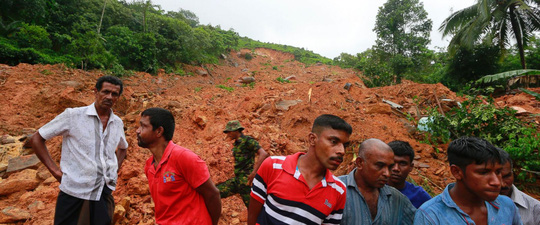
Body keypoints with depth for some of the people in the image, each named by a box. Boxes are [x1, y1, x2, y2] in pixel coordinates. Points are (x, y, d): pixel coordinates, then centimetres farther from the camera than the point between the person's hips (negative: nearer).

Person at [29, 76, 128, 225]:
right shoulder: (73, 115, -7)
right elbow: (36, 139, 0)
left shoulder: (117, 123, 6)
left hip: (105, 194, 4)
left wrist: (115, 169, 9)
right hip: (74, 194, -3)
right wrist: (54, 170, -7)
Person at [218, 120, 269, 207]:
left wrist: (254, 173, -27)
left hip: (246, 180, -8)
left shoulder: (248, 140, -11)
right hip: (236, 179, 8)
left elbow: (264, 154, -23)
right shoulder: (236, 144, 14)